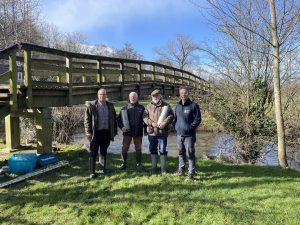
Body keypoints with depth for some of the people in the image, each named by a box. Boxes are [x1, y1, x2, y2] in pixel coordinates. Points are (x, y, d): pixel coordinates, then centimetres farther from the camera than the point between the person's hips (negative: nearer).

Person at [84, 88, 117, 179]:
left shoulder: (110, 106, 8)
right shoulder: (91, 105, -4)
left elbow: (113, 119, 12)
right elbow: (87, 120, -4)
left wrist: (115, 131, 8)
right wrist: (88, 132, -10)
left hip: (106, 133, 4)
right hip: (96, 133, -3)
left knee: (104, 152, 16)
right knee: (93, 153, 1)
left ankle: (103, 167, 31)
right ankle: (92, 172, 7)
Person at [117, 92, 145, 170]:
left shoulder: (141, 108, 5)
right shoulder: (125, 108, 4)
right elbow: (119, 119, 5)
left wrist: (144, 127, -2)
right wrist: (122, 127, -9)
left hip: (138, 132, 0)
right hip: (127, 132, 0)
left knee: (138, 148, 8)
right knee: (125, 148, 4)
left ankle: (138, 164, 21)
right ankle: (124, 163, 18)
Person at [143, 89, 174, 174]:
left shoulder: (166, 105, 1)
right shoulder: (149, 106, 8)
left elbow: (171, 115, -4)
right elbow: (145, 117, 3)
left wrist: (164, 123, -17)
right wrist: (151, 123, -12)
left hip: (162, 132, -3)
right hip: (151, 132, 3)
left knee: (163, 150, 2)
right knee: (153, 150, 13)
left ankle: (163, 168, 13)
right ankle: (154, 167, 27)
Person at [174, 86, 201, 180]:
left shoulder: (193, 105, -6)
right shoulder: (178, 106, 12)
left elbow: (198, 119, -7)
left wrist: (190, 127, -12)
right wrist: (176, 126, 8)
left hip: (189, 135, -5)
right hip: (179, 134, 5)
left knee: (191, 153, -1)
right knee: (181, 152, 15)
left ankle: (191, 172, 7)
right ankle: (181, 169, 28)